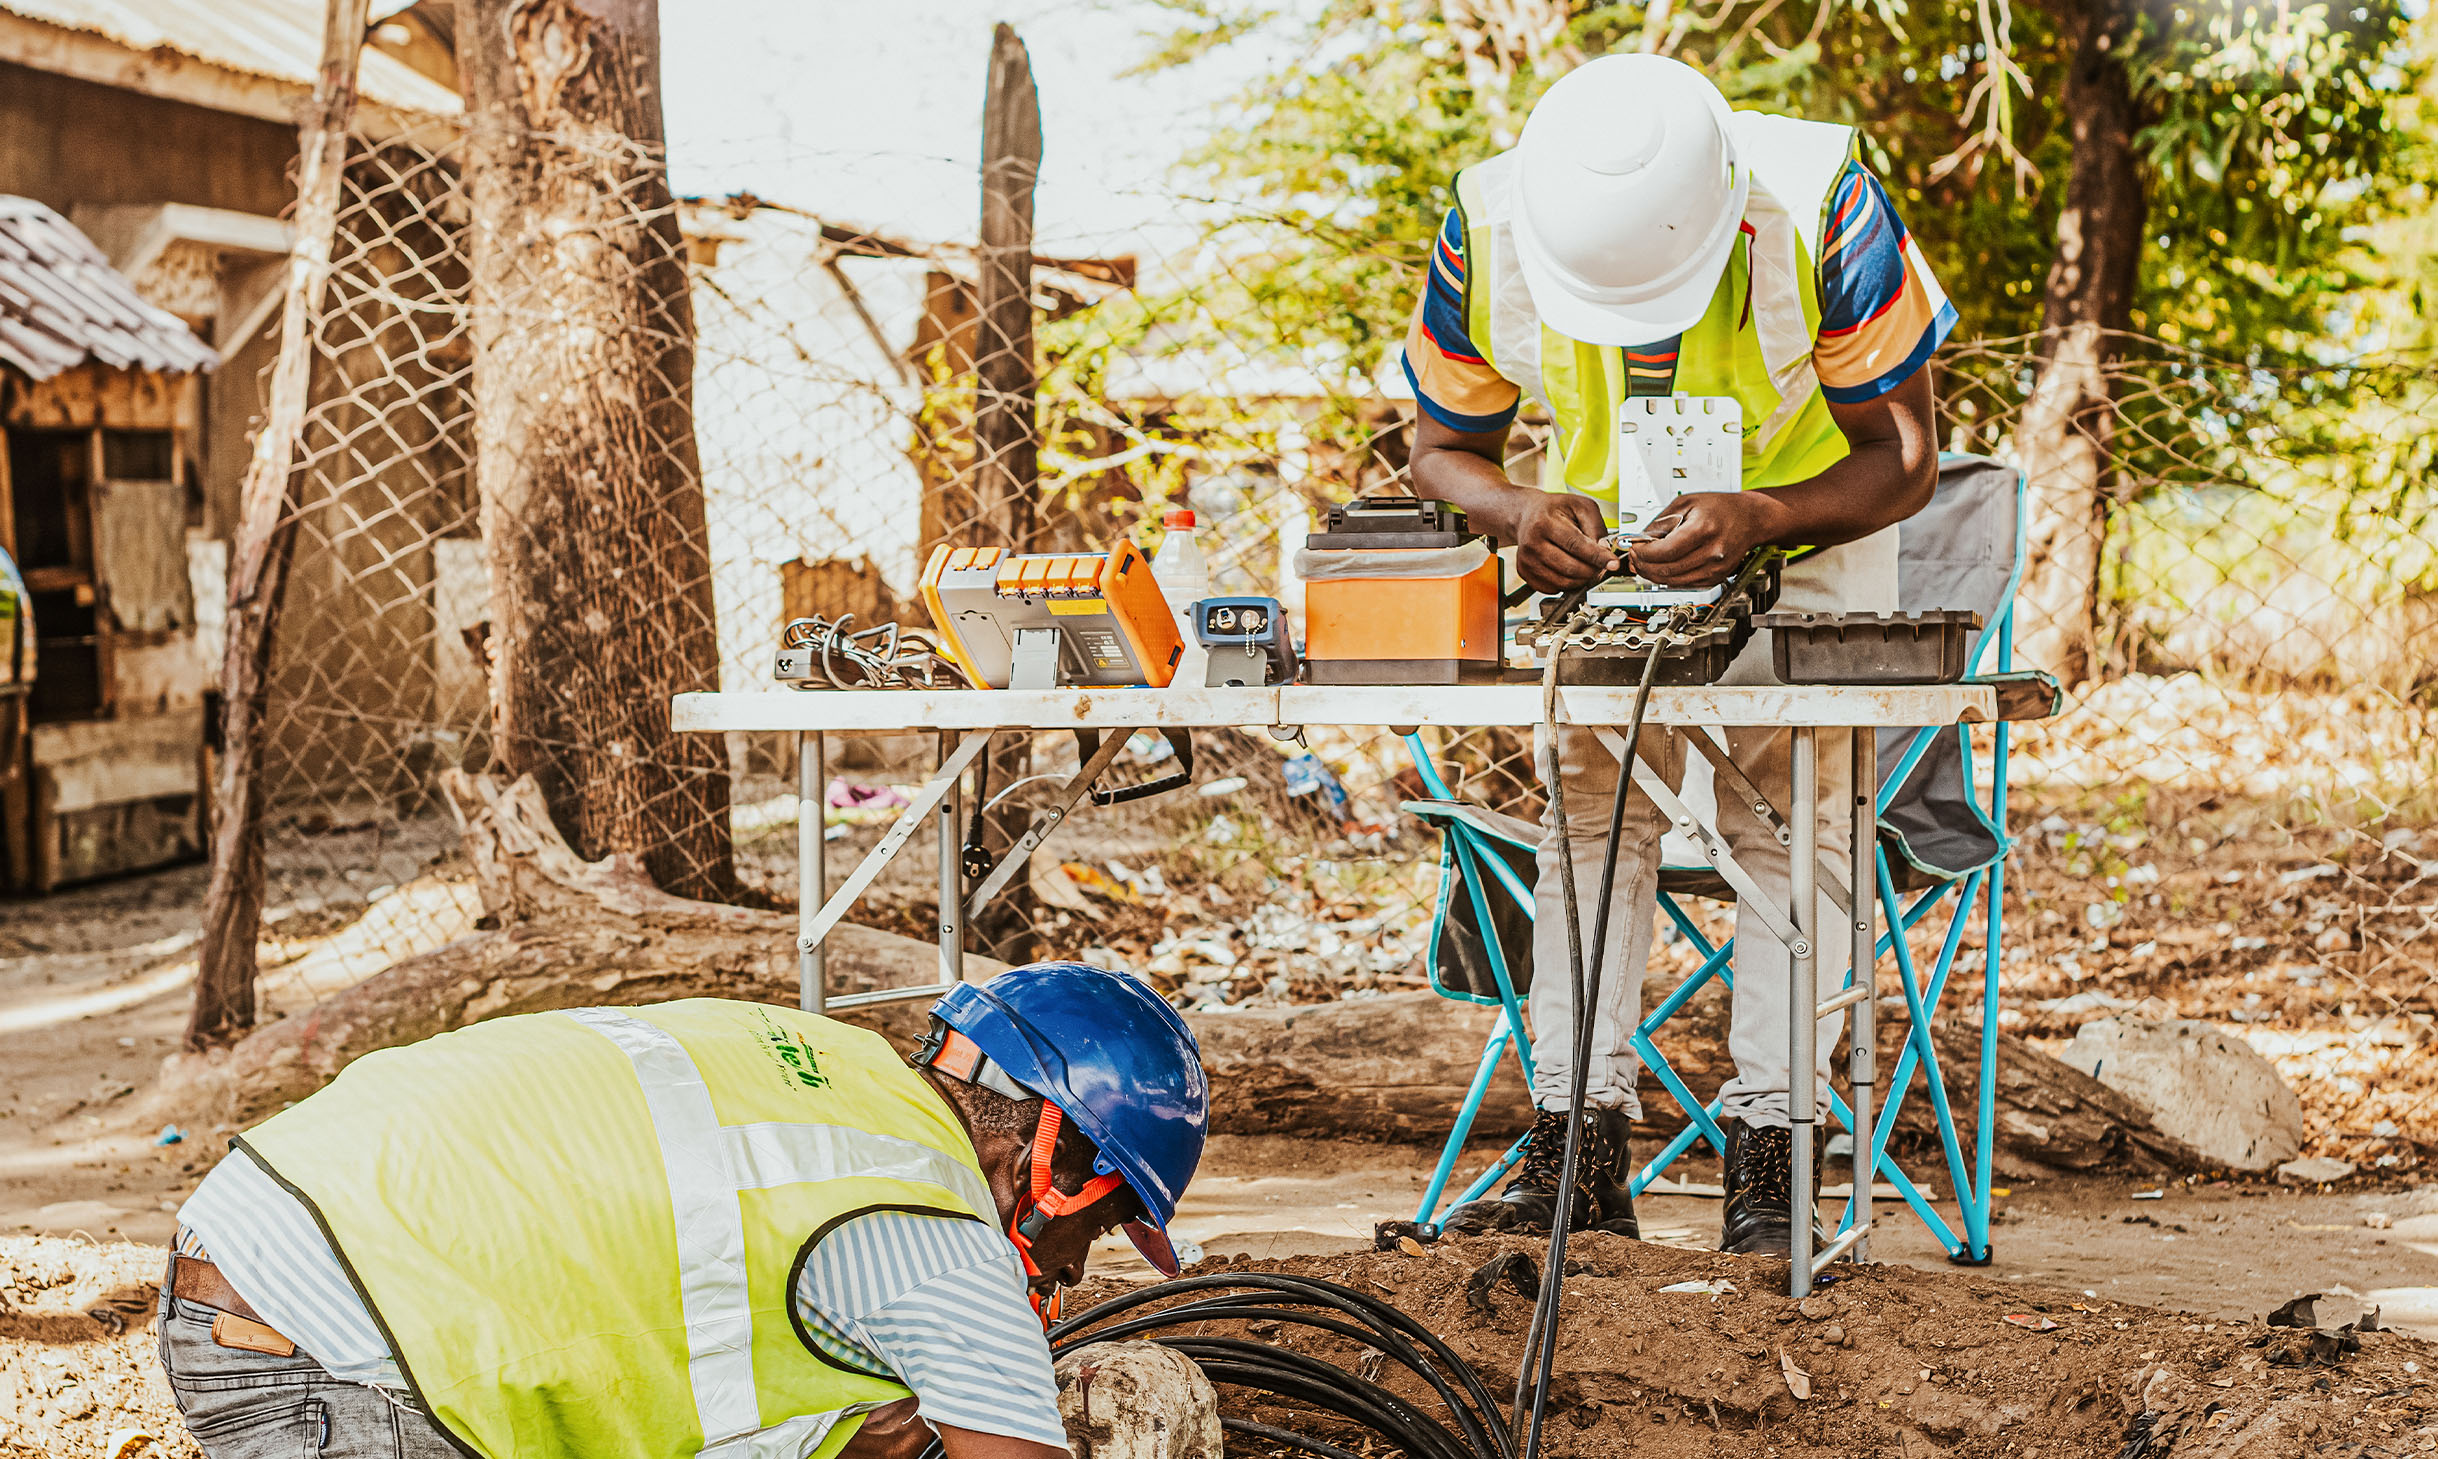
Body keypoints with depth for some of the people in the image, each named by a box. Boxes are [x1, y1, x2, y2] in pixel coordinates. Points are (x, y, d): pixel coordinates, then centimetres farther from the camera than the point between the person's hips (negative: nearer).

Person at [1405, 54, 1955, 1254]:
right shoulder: (1489, 231, -26)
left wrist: (1760, 519, -43)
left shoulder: (1822, 206, -33)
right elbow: (1441, 449, -11)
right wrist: (1516, 512, -34)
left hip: (1809, 525, -2)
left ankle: (1766, 1155, -14)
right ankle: (1578, 1146, -12)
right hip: (1605, 533, 2)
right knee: (1585, 793, -13)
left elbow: (1901, 459, -25)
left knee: (1791, 803, -17)